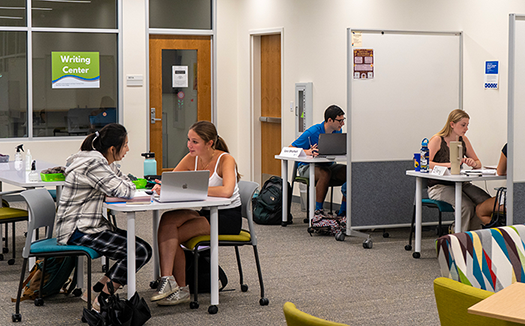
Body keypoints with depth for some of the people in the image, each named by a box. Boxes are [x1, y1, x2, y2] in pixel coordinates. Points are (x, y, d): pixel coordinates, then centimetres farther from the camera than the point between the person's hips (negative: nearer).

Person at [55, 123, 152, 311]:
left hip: (90, 225, 10)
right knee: (139, 252, -16)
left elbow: (124, 184, 17)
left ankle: (95, 291, 8)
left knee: (143, 250, 2)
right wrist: (126, 183, 0)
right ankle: (102, 300, -6)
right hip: (78, 231, -10)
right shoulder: (92, 164, -20)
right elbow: (122, 191, -23)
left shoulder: (104, 162, 12)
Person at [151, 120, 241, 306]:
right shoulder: (191, 159, 4)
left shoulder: (225, 160, -15)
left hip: (228, 218, -6)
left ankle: (180, 289, -12)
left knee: (171, 236, -21)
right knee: (168, 220, -23)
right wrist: (161, 188, -22)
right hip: (206, 214, 6)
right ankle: (168, 280, -24)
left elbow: (227, 191, -33)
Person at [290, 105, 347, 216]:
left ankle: (343, 210, -13)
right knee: (325, 173, -38)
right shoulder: (312, 132, -16)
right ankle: (318, 210, -30)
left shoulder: (337, 131, 2)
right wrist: (307, 152, -32)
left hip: (328, 165, 6)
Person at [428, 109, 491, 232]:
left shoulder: (463, 140, 12)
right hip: (439, 187, -6)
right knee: (466, 206, -31)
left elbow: (478, 163, 18)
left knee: (486, 201, -19)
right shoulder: (437, 140, -7)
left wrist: (473, 163, -7)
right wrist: (450, 164, -27)